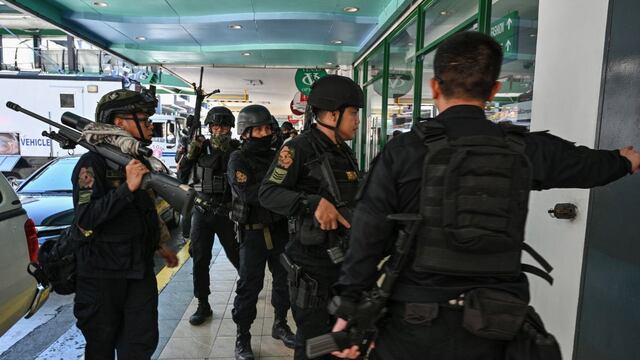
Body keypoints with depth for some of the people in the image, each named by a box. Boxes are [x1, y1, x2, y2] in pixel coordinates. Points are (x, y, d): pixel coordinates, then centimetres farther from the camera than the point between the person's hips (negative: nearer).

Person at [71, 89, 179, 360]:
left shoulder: (140, 160, 10)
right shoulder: (93, 163, -13)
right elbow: (85, 219, -24)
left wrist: (160, 245, 21)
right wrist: (128, 187, -30)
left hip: (140, 269, 6)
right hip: (102, 273, -6)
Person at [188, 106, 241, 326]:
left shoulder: (236, 148, -3)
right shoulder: (202, 146, 2)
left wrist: (225, 149, -26)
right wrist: (189, 155, -16)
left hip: (226, 212, -2)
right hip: (202, 211, 2)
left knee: (236, 256, 9)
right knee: (200, 259, 2)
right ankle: (203, 306, 15)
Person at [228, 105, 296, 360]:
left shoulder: (277, 156, 5)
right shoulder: (238, 160, -10)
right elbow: (249, 195, -24)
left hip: (280, 229, 5)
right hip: (253, 233, -5)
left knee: (284, 279, 16)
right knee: (249, 286, 4)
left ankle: (280, 325, 37)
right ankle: (242, 337, 21)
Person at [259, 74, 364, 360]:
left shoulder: (345, 152, 11)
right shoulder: (300, 148, -14)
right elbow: (268, 193, -20)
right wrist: (314, 203, -31)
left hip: (344, 257, 8)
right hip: (312, 261, -8)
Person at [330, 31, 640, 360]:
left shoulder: (404, 150, -10)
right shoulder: (526, 149, 0)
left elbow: (368, 235, -11)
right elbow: (588, 164, 21)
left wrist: (349, 308, -2)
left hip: (416, 324, -2)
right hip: (494, 327, 3)